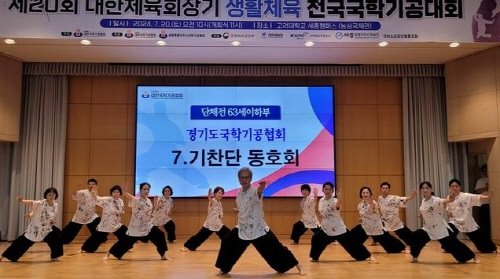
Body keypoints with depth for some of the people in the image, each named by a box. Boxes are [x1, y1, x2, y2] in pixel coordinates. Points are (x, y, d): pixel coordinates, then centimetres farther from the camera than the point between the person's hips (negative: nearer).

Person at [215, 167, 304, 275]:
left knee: (276, 249, -4)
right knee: (227, 243, 0)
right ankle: (224, 269, 22)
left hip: (258, 228, -6)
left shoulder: (255, 191, -18)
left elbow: (259, 192, -47)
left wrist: (261, 188, -67)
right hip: (243, 228, 6)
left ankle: (298, 267, 11)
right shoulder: (239, 193, 3)